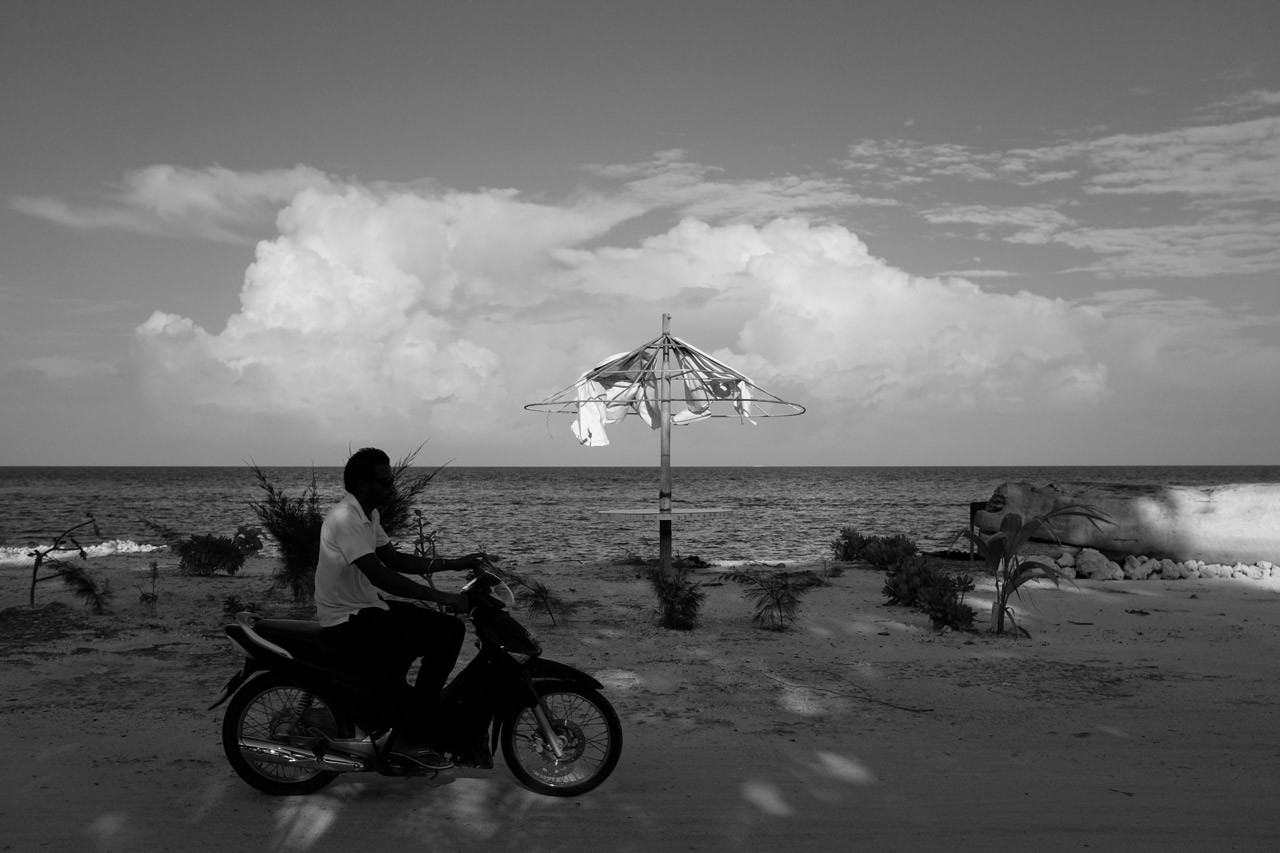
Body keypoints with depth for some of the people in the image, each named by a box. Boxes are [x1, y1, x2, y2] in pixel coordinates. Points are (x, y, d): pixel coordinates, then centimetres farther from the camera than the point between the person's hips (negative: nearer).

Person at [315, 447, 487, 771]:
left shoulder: (368, 514, 11)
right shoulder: (345, 519, -22)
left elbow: (394, 559, 16)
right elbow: (379, 575, -30)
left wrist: (453, 563, 6)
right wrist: (440, 596, -31)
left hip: (366, 608, 10)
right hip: (348, 622, -10)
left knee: (449, 626, 11)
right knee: (444, 640, -19)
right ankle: (407, 739, -13)